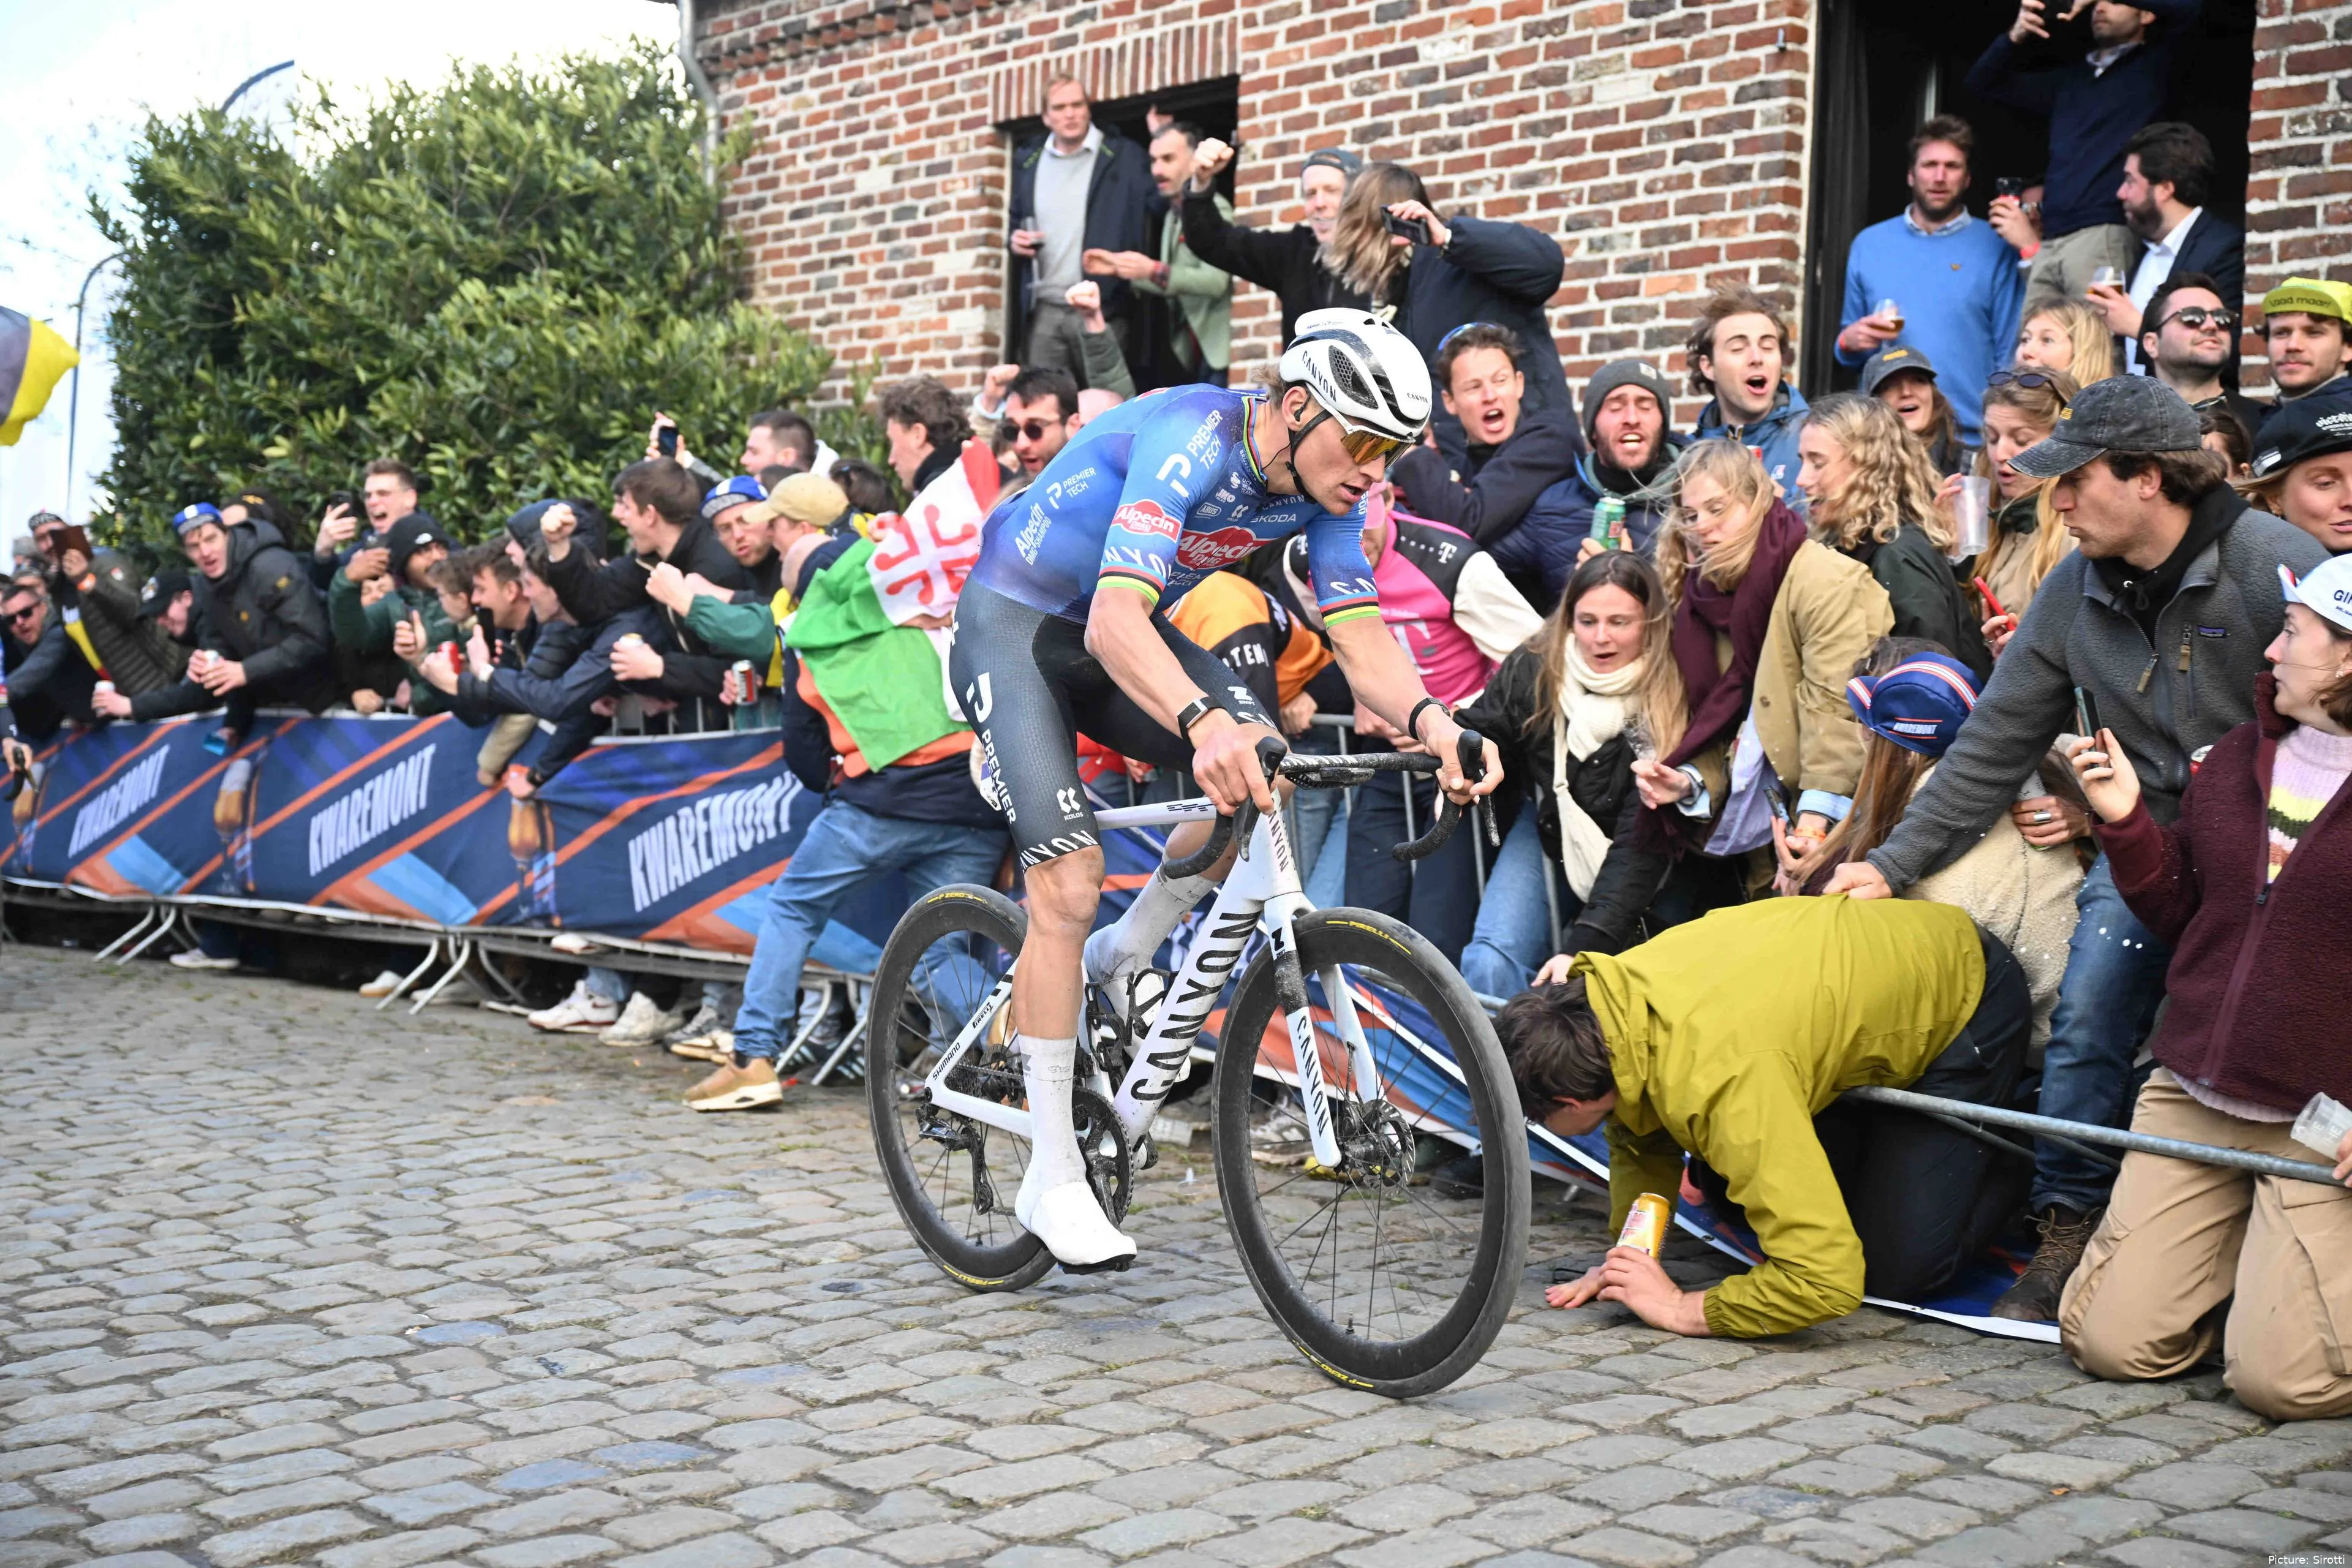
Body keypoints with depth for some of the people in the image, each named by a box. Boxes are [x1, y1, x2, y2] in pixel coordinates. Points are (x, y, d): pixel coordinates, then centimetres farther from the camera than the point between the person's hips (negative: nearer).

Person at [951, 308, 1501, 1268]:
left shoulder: (1327, 486, -10)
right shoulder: (1192, 439, -32)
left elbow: (1361, 638, -13)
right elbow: (1115, 621, -43)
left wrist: (1428, 720, -34)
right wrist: (1203, 722, -61)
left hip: (1123, 628, 7)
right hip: (1015, 622, -7)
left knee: (1264, 770, -17)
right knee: (1069, 882, -19)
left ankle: (1123, 957, 8)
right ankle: (1052, 1179, -8)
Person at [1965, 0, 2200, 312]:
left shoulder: (2153, 66, 11)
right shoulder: (2068, 79, 28)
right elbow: (1983, 84, 28)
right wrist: (2016, 37, 9)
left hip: (2104, 236, -6)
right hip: (2049, 244, 6)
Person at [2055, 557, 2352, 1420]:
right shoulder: (2234, 758, 10)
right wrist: (2126, 823, 1)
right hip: (2192, 1098, 5)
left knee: (2279, 1377, -13)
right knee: (2110, 1341, 0)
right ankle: (2248, 1249, 25)